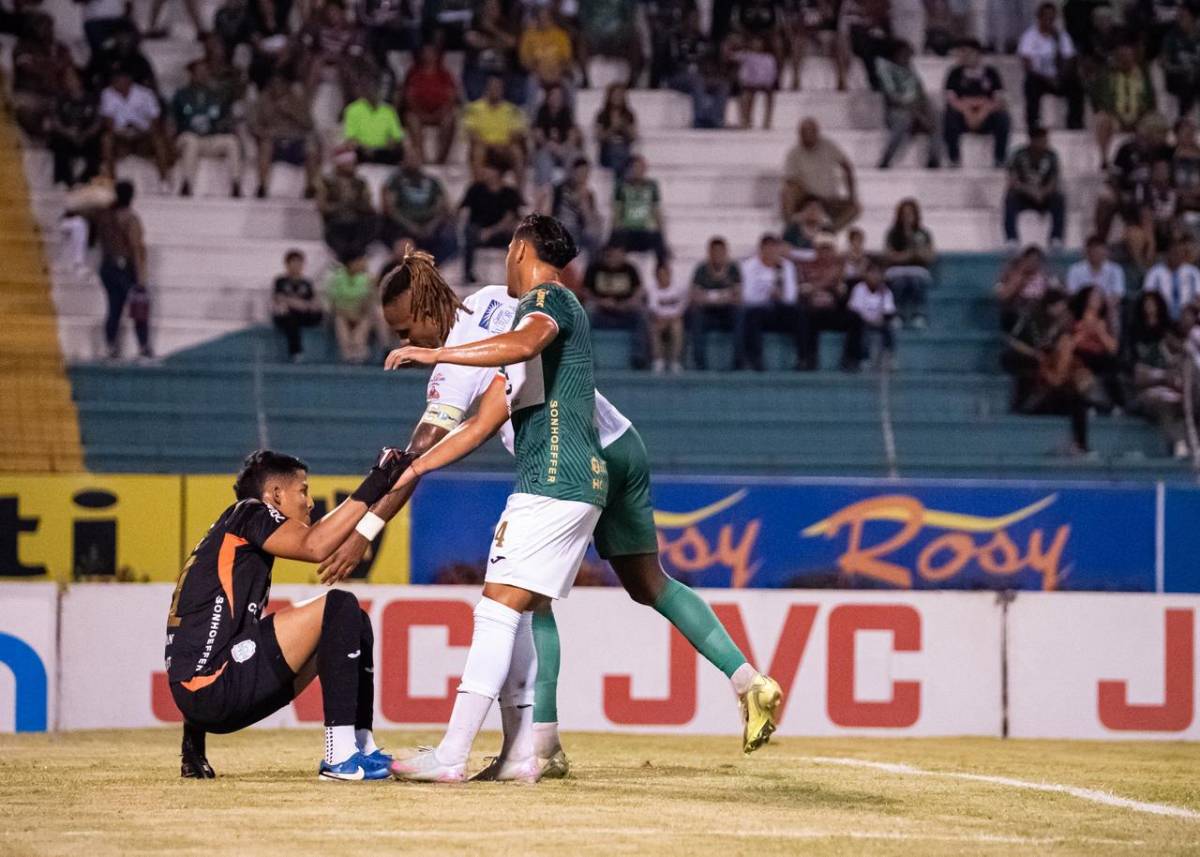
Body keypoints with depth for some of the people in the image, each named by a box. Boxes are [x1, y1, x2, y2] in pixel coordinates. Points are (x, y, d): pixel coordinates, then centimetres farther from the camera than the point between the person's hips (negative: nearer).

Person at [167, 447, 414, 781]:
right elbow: (313, 546, -20)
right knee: (339, 606, -14)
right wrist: (374, 484, -18)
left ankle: (363, 748, 10)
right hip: (214, 687, -10)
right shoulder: (248, 513, -1)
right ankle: (341, 756, -18)